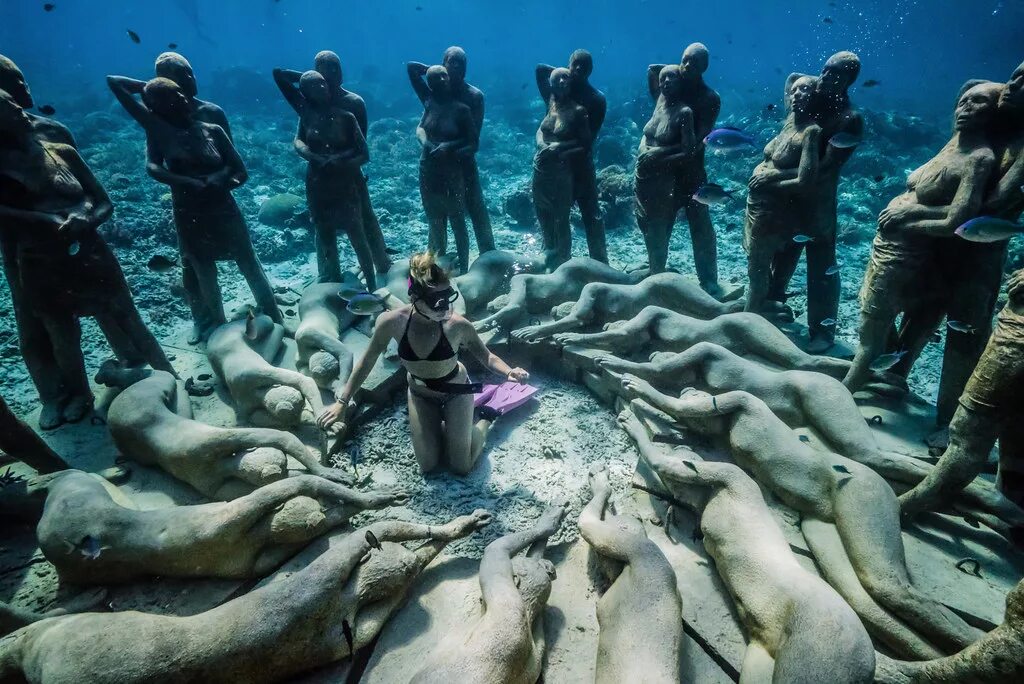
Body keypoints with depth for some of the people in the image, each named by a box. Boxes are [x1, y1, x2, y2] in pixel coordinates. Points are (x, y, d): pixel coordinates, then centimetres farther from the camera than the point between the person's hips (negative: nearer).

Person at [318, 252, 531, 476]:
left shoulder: (457, 325, -33)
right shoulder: (391, 322, -30)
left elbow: (487, 357, -17)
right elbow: (367, 360, -13)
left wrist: (509, 373, -38)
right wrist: (342, 402, -9)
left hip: (456, 392, -2)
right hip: (420, 394, 2)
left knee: (461, 466, 7)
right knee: (428, 465, 11)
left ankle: (488, 416, 29)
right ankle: (439, 424, 39)